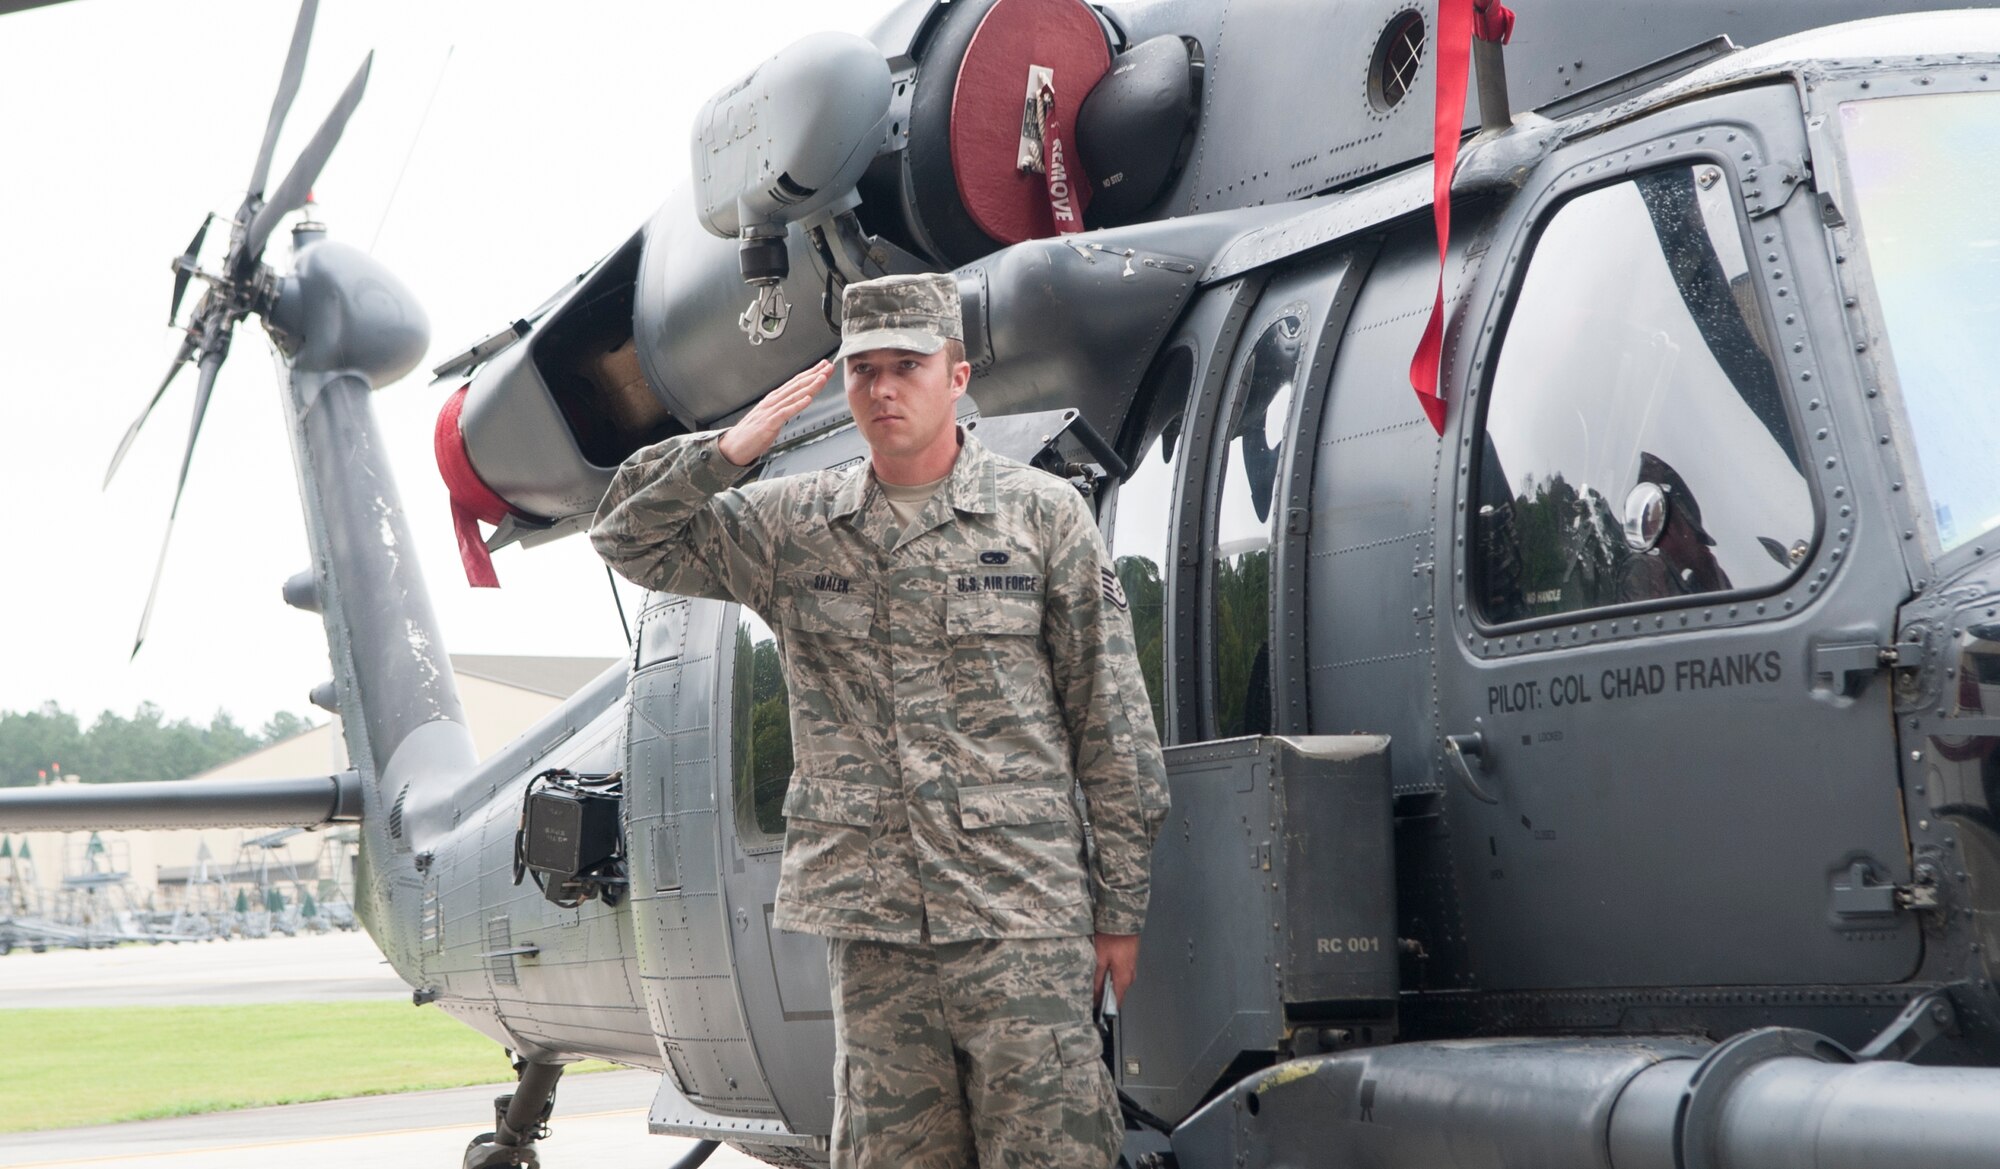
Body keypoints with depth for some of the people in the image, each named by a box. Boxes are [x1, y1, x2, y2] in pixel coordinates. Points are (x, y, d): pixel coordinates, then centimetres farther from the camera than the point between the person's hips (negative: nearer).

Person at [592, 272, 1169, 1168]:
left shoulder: (1041, 513, 4)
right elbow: (628, 538, 14)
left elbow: (1111, 725, 4)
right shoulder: (791, 526, 11)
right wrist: (726, 452, -3)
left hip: (1020, 915, -3)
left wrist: (1120, 908, 1)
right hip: (868, 925, 3)